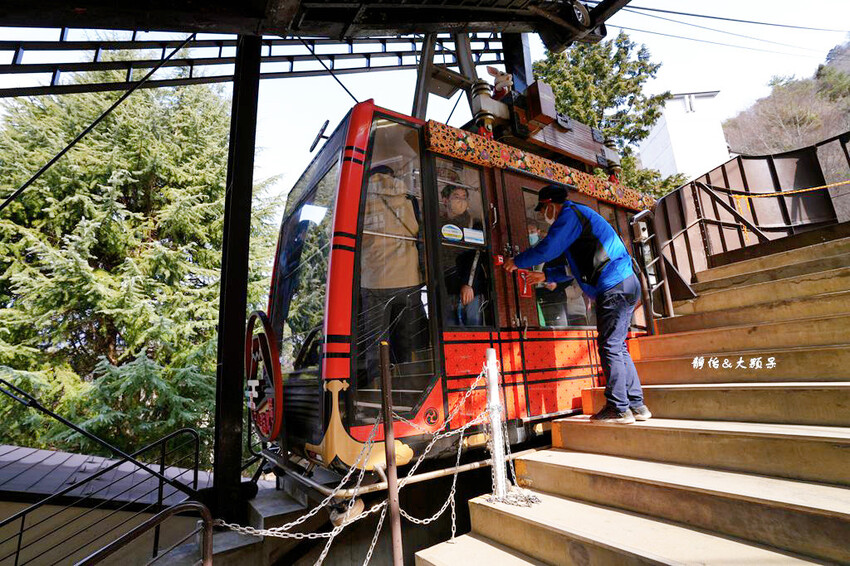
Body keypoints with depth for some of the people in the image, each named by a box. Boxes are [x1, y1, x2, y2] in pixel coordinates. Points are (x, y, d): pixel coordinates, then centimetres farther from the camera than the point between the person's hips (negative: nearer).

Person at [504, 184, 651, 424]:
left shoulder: (570, 213, -4)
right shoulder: (579, 215, 27)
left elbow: (547, 249, -14)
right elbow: (577, 267, 29)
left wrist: (517, 262, 1)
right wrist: (545, 275, 29)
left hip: (614, 287, -10)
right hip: (625, 285, 10)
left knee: (610, 347, -6)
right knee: (617, 347, 12)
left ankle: (618, 408, 1)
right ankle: (636, 405, 18)